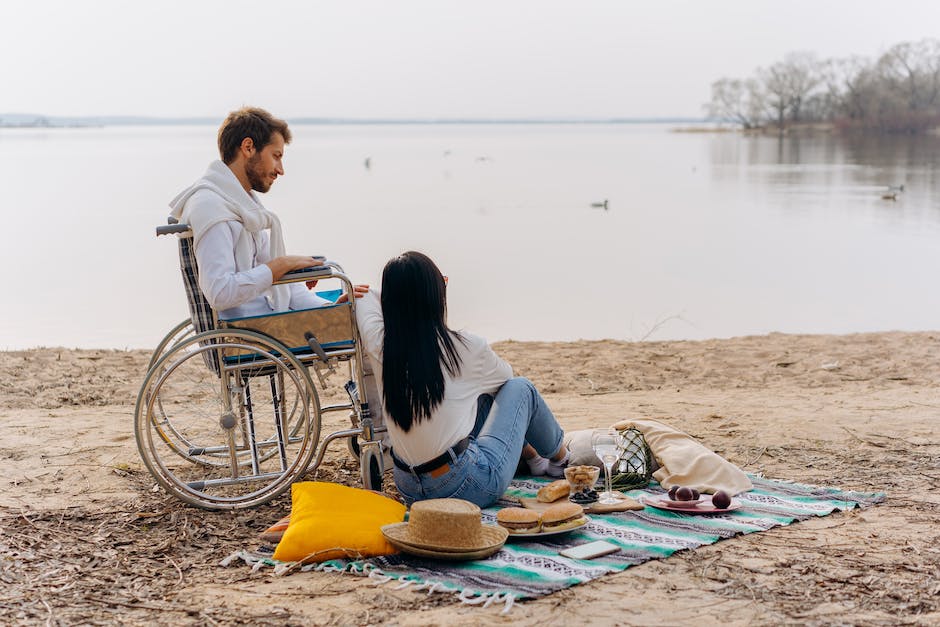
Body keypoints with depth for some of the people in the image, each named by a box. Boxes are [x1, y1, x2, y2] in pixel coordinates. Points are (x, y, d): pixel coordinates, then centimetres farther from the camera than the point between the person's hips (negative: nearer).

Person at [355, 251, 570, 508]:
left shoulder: (378, 344, -8)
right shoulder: (467, 348, -14)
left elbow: (366, 294, 17)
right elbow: (505, 375, 12)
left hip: (409, 489, 5)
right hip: (469, 487, -5)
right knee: (520, 388, 19)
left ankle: (533, 458, 48)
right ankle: (561, 459, 43)